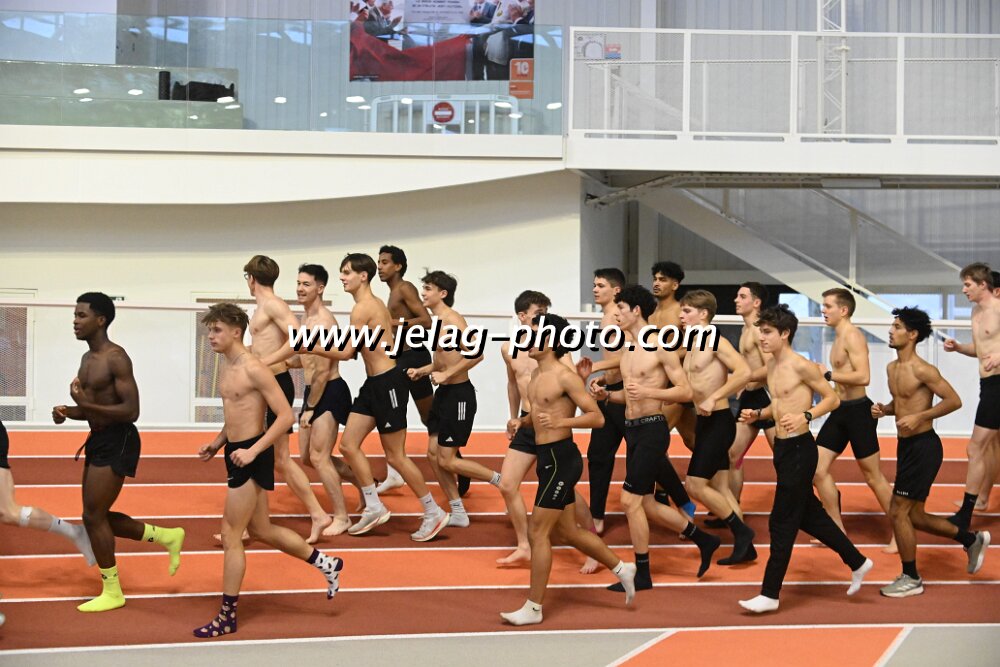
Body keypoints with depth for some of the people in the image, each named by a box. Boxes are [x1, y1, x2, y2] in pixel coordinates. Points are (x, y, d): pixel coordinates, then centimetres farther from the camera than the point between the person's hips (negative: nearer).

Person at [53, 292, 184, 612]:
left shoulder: (116, 358, -17)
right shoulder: (87, 358, 12)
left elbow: (131, 411, -22)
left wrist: (86, 405, -29)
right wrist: (68, 412, 1)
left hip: (117, 442, -10)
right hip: (99, 440, 10)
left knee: (94, 516, -5)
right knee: (98, 516, 14)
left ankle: (112, 592, 8)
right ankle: (167, 537, 27)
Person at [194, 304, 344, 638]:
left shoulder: (254, 369, -16)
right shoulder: (226, 368, 11)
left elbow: (286, 416, -20)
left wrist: (252, 450, -26)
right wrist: (217, 443, 12)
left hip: (252, 456, -10)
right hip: (237, 452, 10)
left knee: (231, 534, -3)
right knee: (261, 530, 18)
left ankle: (227, 616, 7)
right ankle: (326, 564, 33)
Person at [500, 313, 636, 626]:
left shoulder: (565, 377, -14)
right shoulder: (537, 375, 12)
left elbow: (596, 417, -16)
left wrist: (560, 422, -27)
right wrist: (522, 422, 7)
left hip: (561, 458, -10)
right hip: (548, 458, 10)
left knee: (538, 532, -6)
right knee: (567, 532, 16)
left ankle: (534, 607, 1)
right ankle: (621, 568, 31)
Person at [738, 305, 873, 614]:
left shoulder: (801, 366, -14)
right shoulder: (771, 367, 11)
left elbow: (832, 399, -9)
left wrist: (805, 416, -23)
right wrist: (758, 414, 6)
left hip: (799, 448, -9)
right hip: (782, 447, 9)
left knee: (782, 521, -5)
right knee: (809, 514, 18)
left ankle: (770, 594, 1)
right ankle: (857, 562, 34)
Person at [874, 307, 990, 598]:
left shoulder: (922, 370, -16)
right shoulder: (892, 368, 10)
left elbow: (954, 400, -16)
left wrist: (919, 417, -22)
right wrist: (884, 409, 3)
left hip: (923, 446, -9)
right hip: (906, 445, 9)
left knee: (898, 511, -6)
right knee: (914, 515, 15)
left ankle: (911, 579, 8)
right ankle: (972, 540, 33)